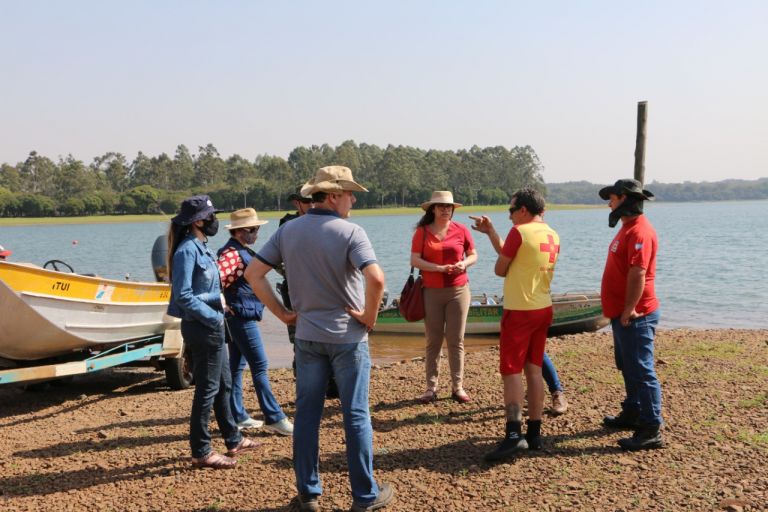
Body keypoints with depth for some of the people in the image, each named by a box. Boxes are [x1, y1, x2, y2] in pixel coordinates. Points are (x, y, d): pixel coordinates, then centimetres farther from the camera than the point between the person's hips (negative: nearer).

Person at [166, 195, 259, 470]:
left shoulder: (201, 247, 12)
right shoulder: (187, 250, -17)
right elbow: (183, 296, -23)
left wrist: (219, 301, 5)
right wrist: (214, 318, -18)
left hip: (211, 327, 10)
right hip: (201, 328, -10)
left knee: (223, 384, 19)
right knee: (207, 389, -1)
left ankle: (233, 440, 32)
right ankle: (201, 452, 10)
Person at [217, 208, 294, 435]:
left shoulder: (242, 251, 13)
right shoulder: (232, 253, -18)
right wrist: (225, 306, -22)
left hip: (244, 317, 10)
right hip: (241, 317, -10)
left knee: (237, 366, 13)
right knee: (260, 367, -6)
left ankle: (237, 416, 21)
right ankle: (274, 418, -2)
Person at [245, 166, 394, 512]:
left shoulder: (288, 231, 2)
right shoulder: (350, 232, -14)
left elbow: (253, 273, 1)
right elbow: (376, 278, -28)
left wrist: (282, 313, 5)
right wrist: (369, 317, -12)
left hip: (307, 335, 4)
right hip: (347, 336, -4)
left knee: (307, 414, 12)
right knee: (356, 415, 6)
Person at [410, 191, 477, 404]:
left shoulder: (461, 230, 3)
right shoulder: (422, 231, -1)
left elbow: (473, 255, 12)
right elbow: (414, 260, -7)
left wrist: (464, 263, -11)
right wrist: (440, 268, -18)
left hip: (458, 290, 1)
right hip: (431, 292, -1)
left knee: (456, 340, 2)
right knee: (433, 341, 4)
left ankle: (458, 387, 10)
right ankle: (431, 387, 11)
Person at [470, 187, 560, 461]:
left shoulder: (519, 232, -14)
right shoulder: (552, 235, 10)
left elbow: (500, 269, -7)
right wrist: (490, 232, 22)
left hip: (519, 311, -8)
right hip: (543, 309, 8)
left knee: (511, 371, -5)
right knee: (534, 369, 11)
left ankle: (514, 434, -12)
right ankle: (534, 432, 15)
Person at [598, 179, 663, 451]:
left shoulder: (640, 231, -19)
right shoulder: (628, 227, 15)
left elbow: (638, 275, -25)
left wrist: (629, 311, -23)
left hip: (635, 316, -11)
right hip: (622, 314, 11)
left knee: (641, 371, -7)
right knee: (628, 368, 21)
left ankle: (651, 430, -3)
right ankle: (632, 413, 34)